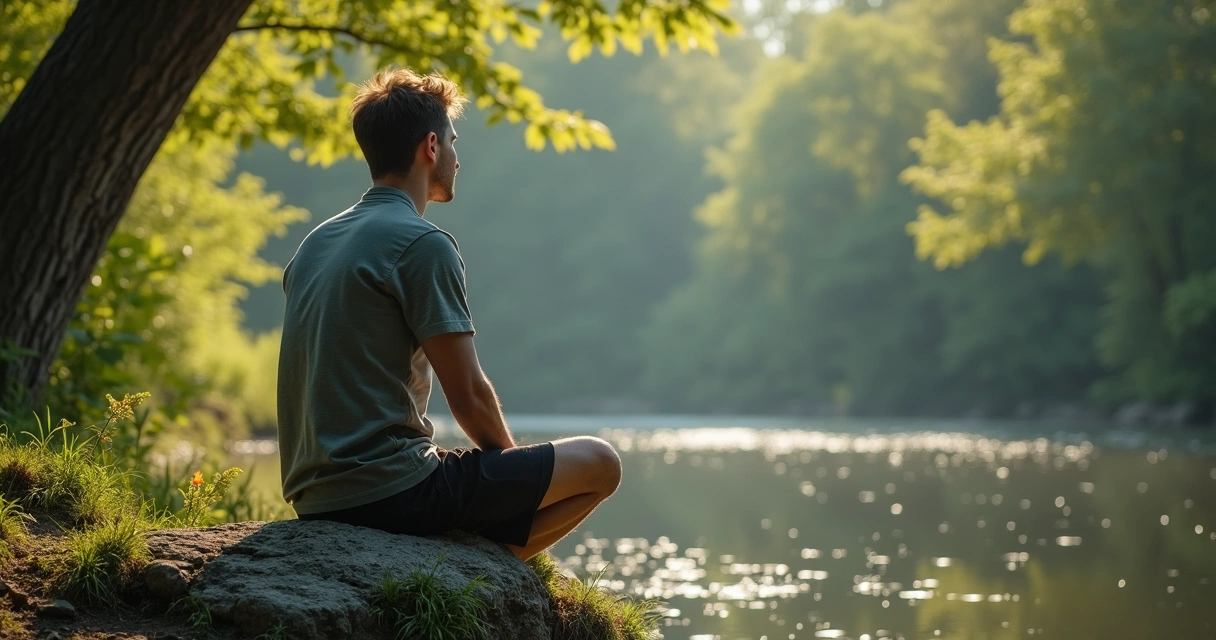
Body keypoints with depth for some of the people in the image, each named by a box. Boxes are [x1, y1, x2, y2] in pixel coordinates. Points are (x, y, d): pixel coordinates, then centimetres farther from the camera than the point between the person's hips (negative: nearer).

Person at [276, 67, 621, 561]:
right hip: (391, 492, -9)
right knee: (598, 464, 0)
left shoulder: (315, 245, 15)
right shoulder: (423, 244, -11)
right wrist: (515, 469, 9)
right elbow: (469, 396, -11)